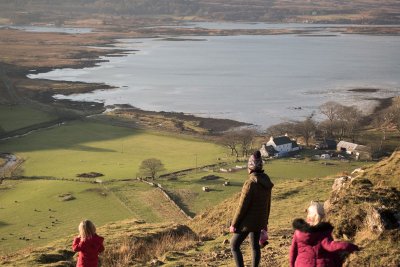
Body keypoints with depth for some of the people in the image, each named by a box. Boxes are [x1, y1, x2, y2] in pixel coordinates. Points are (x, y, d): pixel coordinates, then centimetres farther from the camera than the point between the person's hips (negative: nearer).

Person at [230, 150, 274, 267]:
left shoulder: (250, 183, -24)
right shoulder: (266, 183, 1)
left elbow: (242, 206, -21)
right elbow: (268, 204, 11)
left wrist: (234, 224, -13)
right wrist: (265, 222, 22)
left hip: (248, 222, -8)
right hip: (260, 220, 8)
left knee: (234, 245, 2)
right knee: (255, 246, 18)